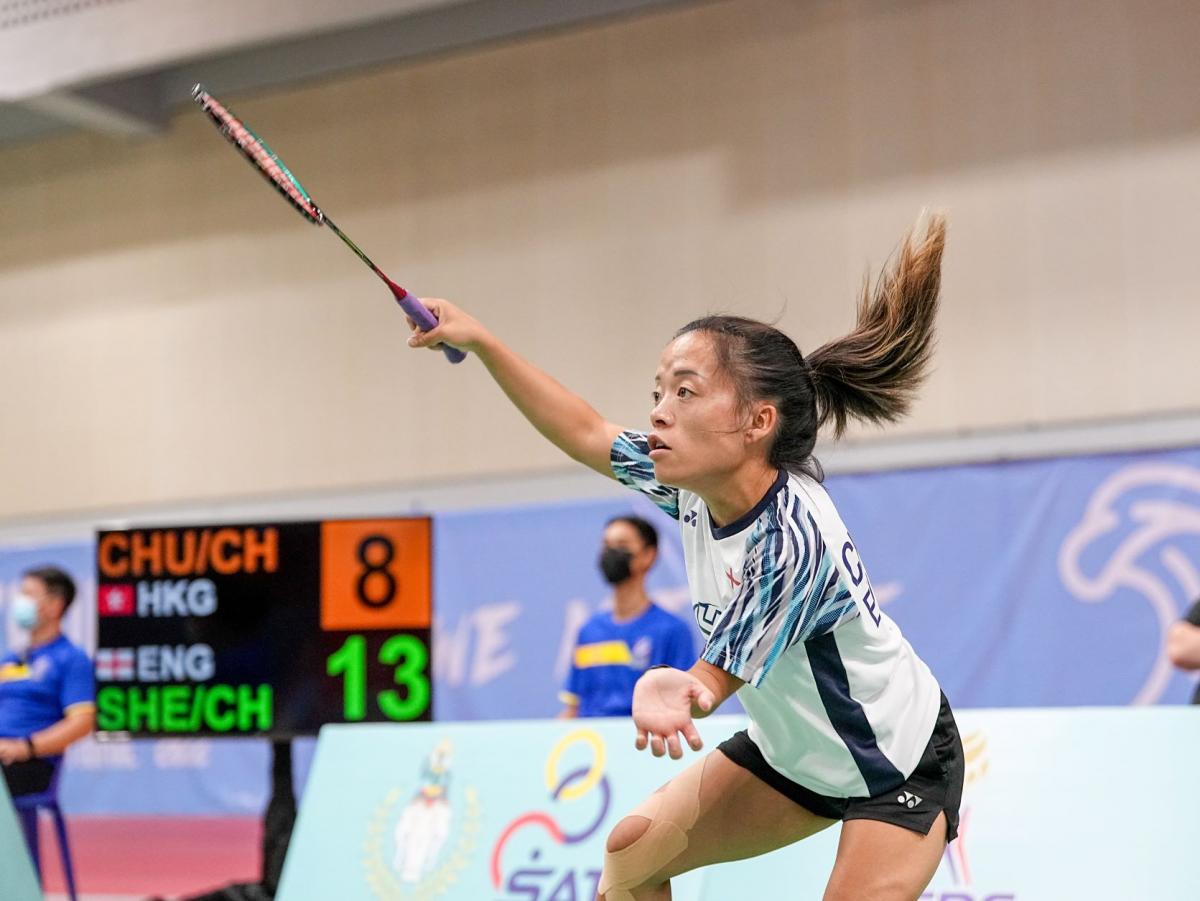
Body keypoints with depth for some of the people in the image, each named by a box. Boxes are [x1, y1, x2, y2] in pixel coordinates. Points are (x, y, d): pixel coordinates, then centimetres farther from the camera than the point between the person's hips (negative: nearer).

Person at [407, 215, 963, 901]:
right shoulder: (700, 481, -13)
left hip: (903, 764, -8)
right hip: (793, 748, 8)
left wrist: (671, 691, -54)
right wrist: (480, 341, -1)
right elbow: (587, 433, 2)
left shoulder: (793, 542, -34)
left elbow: (717, 679, -30)